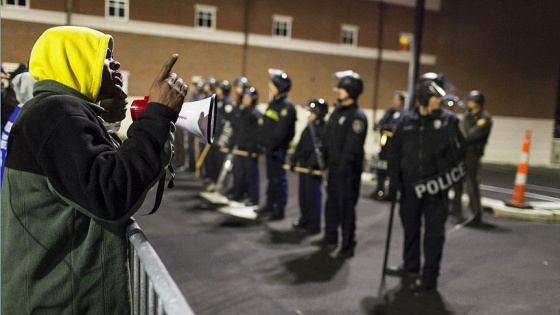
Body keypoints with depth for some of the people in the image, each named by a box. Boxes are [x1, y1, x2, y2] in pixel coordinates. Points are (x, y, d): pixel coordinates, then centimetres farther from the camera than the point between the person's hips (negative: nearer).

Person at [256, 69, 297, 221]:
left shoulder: (287, 105, -15)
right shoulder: (274, 102, 14)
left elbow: (282, 130, -22)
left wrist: (273, 145, -21)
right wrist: (263, 142, 15)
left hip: (278, 148, -9)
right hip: (270, 146, 9)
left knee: (278, 178, -3)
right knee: (271, 176, 17)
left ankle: (279, 210, 5)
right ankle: (270, 204, 28)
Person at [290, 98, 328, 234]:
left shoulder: (324, 129, -12)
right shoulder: (309, 128, 14)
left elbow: (321, 150, -20)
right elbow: (301, 146, 17)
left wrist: (314, 164, -25)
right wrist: (294, 160, 12)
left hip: (314, 167, -8)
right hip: (304, 165, 8)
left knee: (313, 194, -3)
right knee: (303, 193, 13)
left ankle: (314, 224, 6)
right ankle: (304, 220, 25)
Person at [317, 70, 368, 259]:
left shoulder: (357, 116, -14)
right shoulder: (338, 111, 13)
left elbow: (353, 146, -20)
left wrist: (344, 168, -23)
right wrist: (324, 159, 15)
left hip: (347, 169, -9)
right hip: (333, 166, 9)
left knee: (346, 205, -3)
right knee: (332, 202, 17)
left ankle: (348, 245, 7)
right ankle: (330, 237, 31)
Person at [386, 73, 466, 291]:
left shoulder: (449, 120, -3)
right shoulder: (406, 120, 3)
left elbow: (458, 152, -5)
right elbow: (394, 152, 7)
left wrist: (448, 177, -14)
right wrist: (394, 179, 3)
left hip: (436, 187, -3)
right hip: (410, 185, 3)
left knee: (434, 232, 3)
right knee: (410, 227, 16)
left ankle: (430, 275, 14)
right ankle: (411, 266, 34)